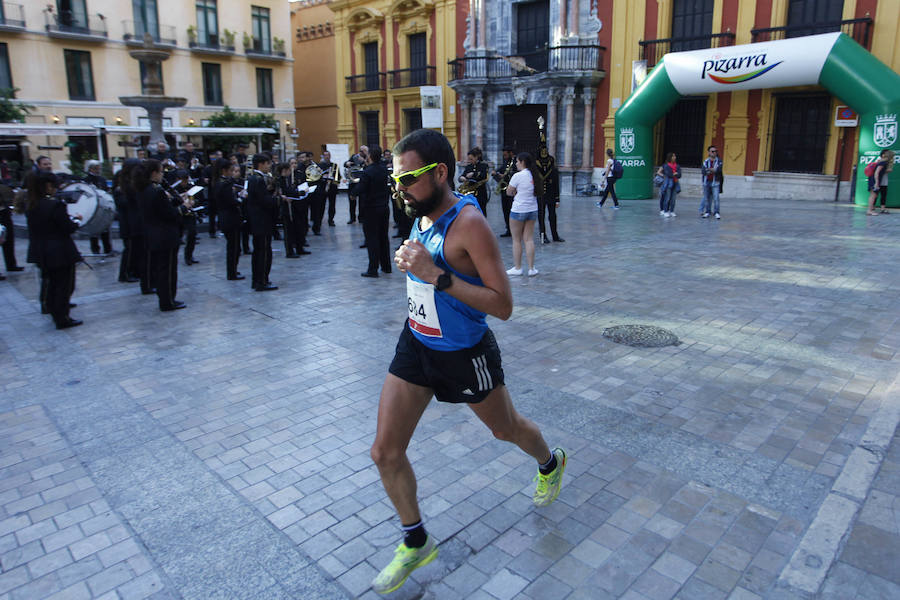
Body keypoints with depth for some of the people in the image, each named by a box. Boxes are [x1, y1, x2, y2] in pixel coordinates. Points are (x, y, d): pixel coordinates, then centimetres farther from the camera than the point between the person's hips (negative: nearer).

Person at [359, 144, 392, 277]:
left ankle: (373, 269, 2)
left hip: (371, 209, -6)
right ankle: (386, 266, 23)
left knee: (372, 239, -1)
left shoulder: (366, 173, -18)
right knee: (383, 237, 15)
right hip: (384, 208, 6)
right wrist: (368, 165, 12)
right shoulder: (384, 169, 2)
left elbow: (360, 191, -16)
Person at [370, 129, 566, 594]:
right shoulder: (422, 215, 0)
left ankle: (550, 464, 57)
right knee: (385, 453, 4)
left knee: (506, 429, 21)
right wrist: (411, 263, 3)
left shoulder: (469, 224, -25)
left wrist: (436, 275, -34)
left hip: (464, 354, -6)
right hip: (415, 345, 7)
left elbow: (503, 305, -29)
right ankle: (416, 543, 28)